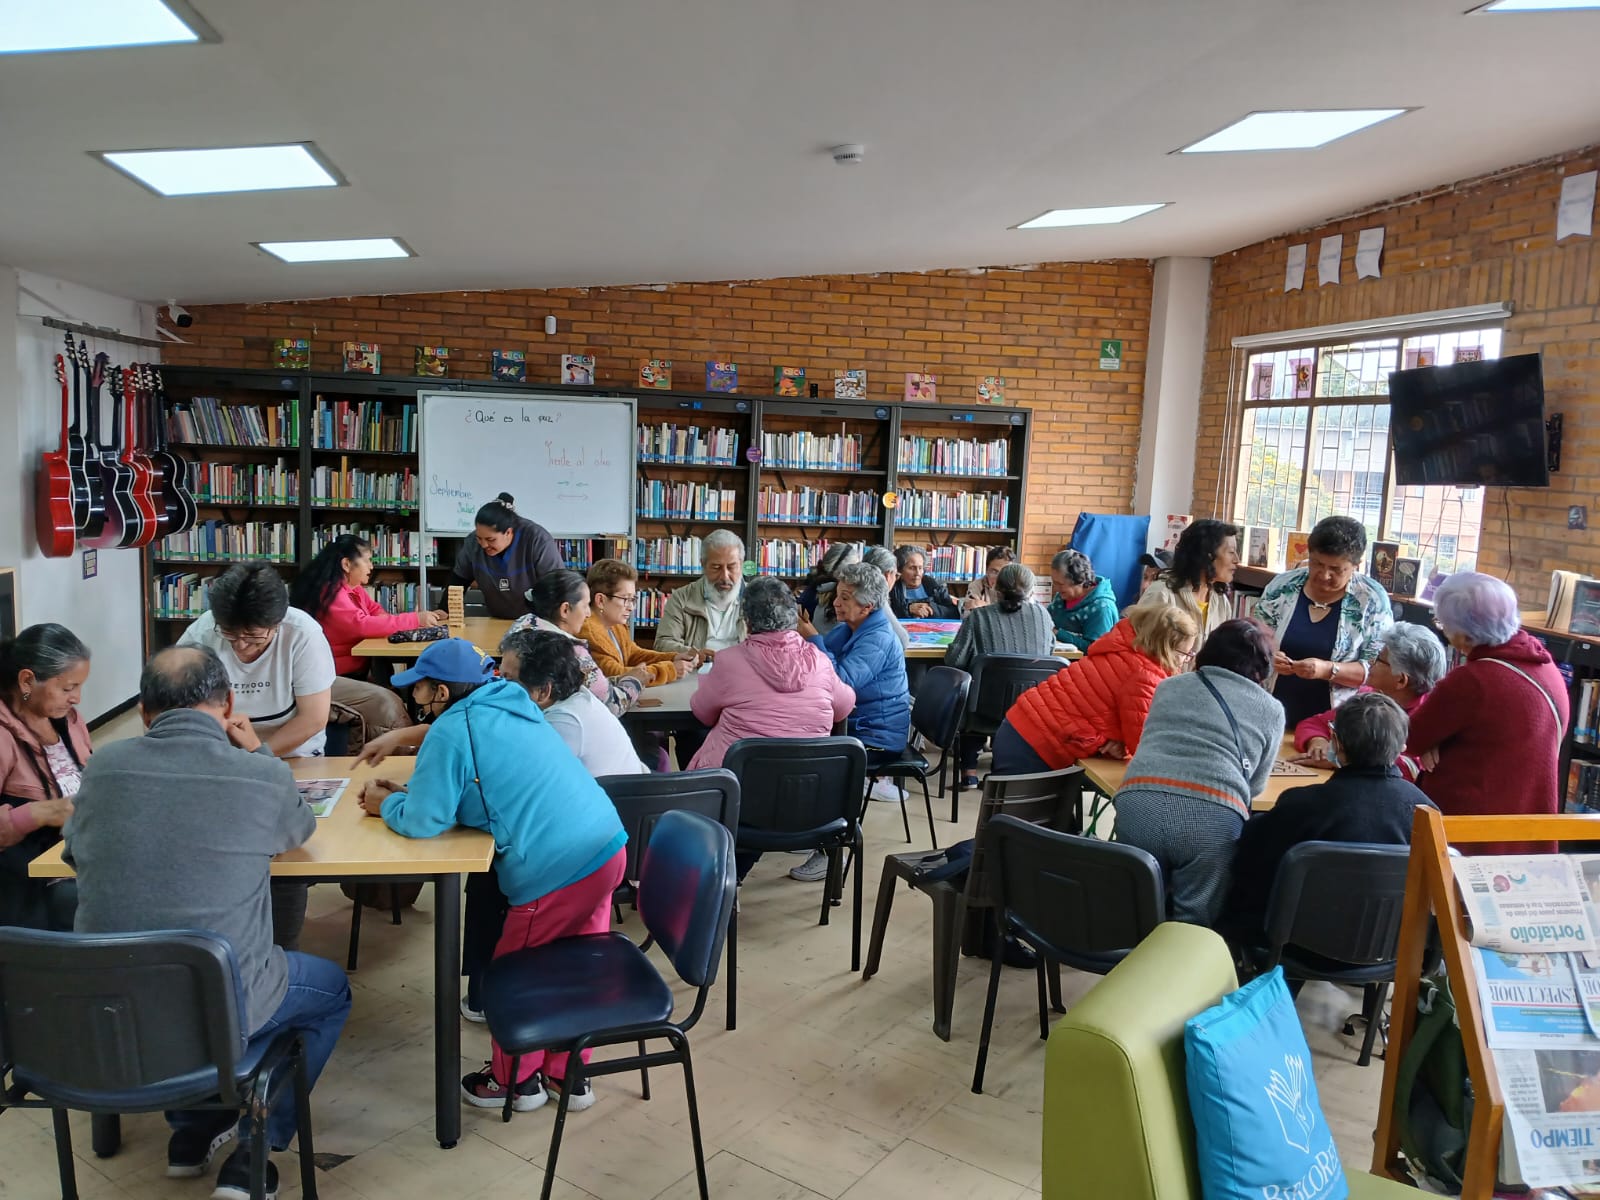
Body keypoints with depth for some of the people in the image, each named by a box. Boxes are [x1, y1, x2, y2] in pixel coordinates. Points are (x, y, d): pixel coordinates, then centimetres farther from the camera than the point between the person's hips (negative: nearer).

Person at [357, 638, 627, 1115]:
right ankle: (571, 1075, 36)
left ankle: (516, 1080, 32)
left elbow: (422, 821, -11)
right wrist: (412, 790, 22)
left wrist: (387, 804, 11)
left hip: (557, 872, -8)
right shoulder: (511, 703, 14)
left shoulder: (452, 730, -11)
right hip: (609, 846, 8)